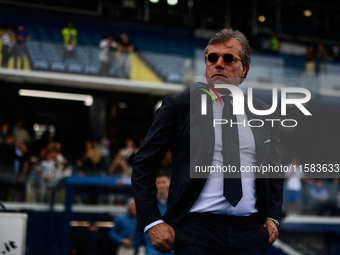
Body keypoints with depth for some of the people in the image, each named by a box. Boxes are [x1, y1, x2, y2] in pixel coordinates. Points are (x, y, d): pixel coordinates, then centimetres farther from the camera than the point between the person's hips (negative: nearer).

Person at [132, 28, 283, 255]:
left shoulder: (265, 115, 10)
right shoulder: (177, 106, -1)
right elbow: (143, 167, 0)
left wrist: (273, 217, 9)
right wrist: (152, 222, -8)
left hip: (251, 233, 3)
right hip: (195, 231, -3)